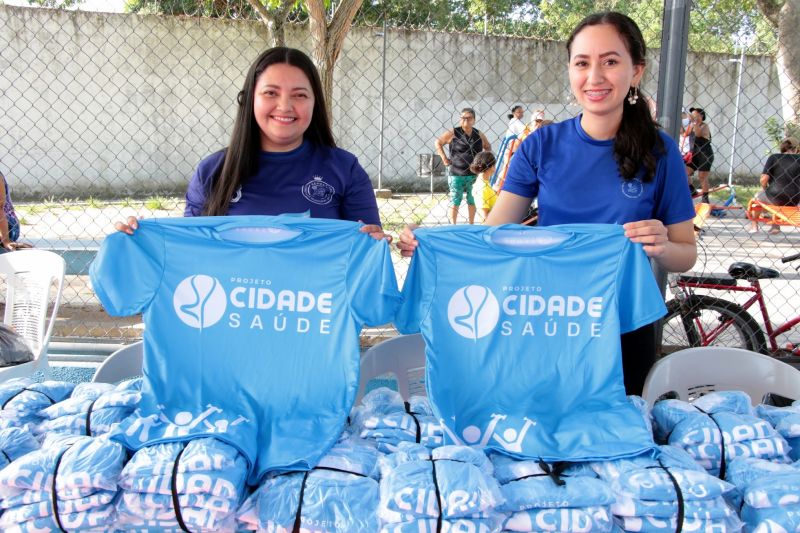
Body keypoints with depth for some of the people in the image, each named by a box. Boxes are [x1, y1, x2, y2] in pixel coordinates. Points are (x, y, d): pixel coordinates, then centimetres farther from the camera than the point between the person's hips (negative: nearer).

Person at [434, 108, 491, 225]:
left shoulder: (479, 135, 6)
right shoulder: (453, 133, -4)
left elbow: (488, 147, 23)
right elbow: (438, 143, 4)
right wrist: (444, 158, -2)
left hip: (474, 174, 3)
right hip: (457, 174, -3)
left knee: (472, 201, 11)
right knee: (455, 201, 1)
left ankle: (471, 224, 22)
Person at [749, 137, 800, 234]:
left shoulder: (774, 157, -1)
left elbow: (764, 179, -12)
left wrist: (764, 189, 8)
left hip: (774, 197, -3)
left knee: (757, 196, 31)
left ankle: (754, 226, 37)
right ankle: (776, 227, 39)